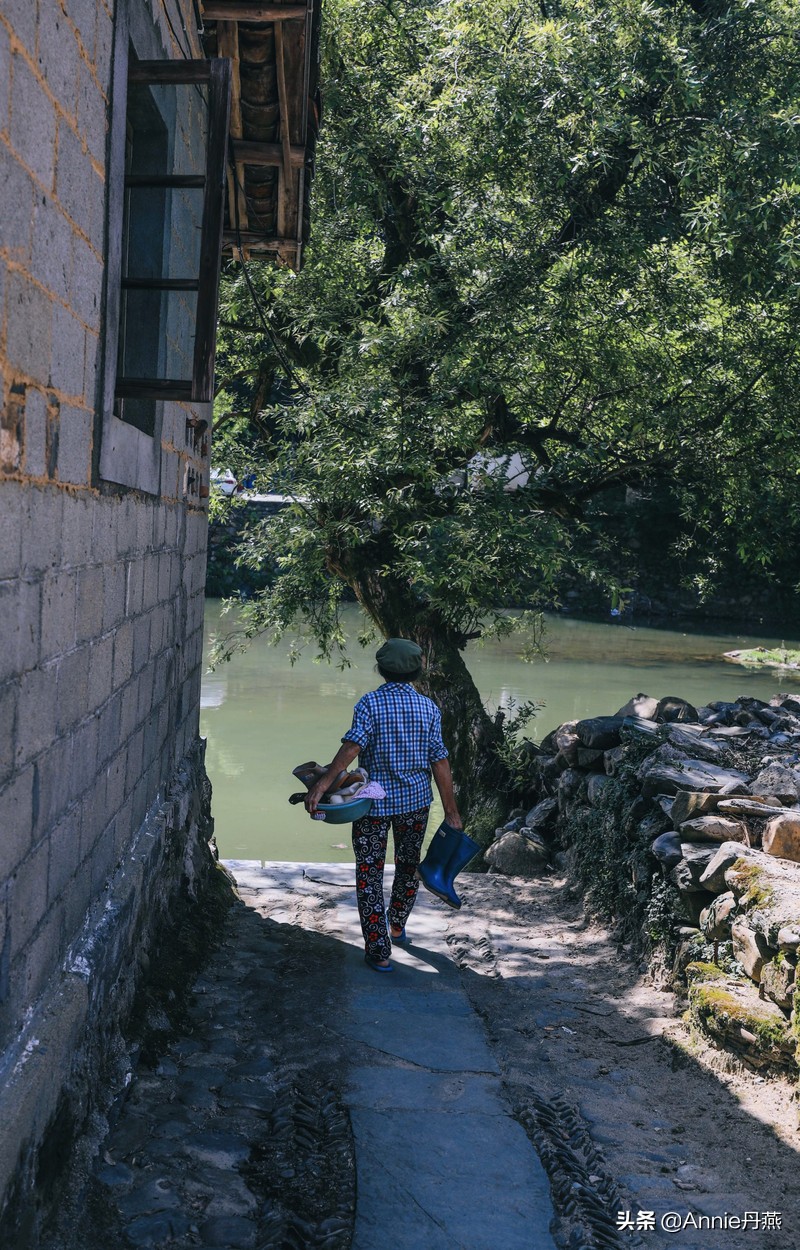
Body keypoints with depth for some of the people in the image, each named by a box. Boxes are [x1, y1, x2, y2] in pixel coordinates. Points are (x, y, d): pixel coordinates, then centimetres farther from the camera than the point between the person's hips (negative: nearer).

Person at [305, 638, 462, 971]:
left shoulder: (370, 703, -11)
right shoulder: (428, 707, -3)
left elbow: (352, 746, -26)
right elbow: (439, 762, -5)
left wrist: (322, 784, -30)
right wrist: (451, 810, -1)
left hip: (374, 802, -3)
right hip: (415, 800, 3)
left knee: (370, 874, 4)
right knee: (408, 865, 24)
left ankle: (378, 951, 0)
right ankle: (397, 925, 43)